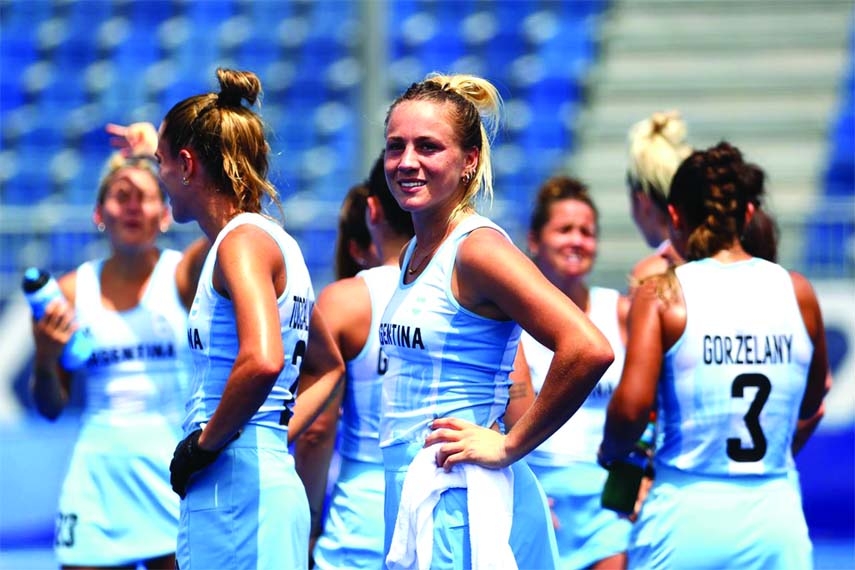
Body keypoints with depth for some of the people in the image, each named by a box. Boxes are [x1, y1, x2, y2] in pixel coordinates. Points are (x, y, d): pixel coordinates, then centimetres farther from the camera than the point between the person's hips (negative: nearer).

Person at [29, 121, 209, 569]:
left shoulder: (184, 274, 0)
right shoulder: (72, 291, 6)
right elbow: (50, 407, 10)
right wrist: (45, 358, -10)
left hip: (174, 481, -2)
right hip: (98, 483, 2)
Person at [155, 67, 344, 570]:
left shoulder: (243, 241, -10)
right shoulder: (278, 243, 18)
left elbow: (262, 360, -27)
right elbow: (328, 367, 32)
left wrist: (205, 442, -15)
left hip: (237, 489, -9)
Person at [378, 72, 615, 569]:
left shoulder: (478, 249, -14)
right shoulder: (415, 255, 12)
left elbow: (588, 350, -25)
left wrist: (508, 447, -16)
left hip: (457, 504, -9)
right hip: (413, 493, 9)